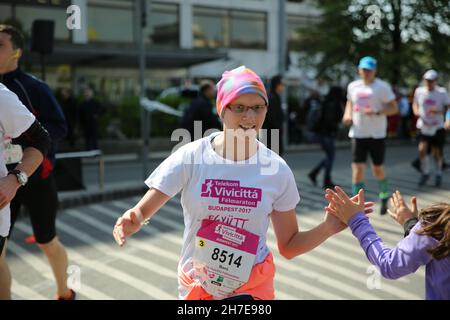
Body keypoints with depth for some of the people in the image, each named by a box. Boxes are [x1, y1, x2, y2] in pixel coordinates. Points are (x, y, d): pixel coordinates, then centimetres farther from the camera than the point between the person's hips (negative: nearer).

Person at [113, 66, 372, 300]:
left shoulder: (277, 169, -9)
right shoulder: (191, 157, -13)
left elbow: (289, 246, -3)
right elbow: (142, 211, -13)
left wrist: (329, 227, -19)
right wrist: (133, 222, -35)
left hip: (253, 288, 0)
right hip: (196, 289, 0)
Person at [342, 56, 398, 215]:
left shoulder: (382, 87, -5)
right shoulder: (353, 86, 8)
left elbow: (394, 108, -6)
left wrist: (377, 112, -22)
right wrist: (347, 114, 3)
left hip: (377, 134, -3)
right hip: (358, 134, 3)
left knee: (378, 169, 8)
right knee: (357, 169, -6)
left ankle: (384, 198, 36)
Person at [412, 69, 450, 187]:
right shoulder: (419, 91, 1)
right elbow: (415, 105, 16)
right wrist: (418, 113, -4)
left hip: (438, 127, -1)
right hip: (424, 127, 1)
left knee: (437, 153, 5)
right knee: (422, 149, -14)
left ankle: (438, 174, 31)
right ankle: (425, 173, 9)